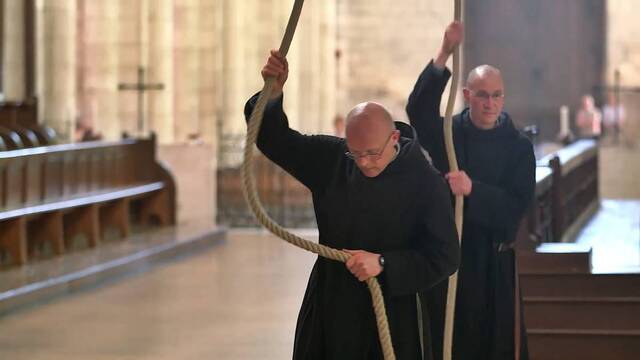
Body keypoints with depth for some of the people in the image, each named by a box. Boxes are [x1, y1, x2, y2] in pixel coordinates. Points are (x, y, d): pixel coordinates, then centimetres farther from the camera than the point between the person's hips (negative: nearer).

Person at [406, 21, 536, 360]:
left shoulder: (519, 146, -1)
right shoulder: (447, 133, 0)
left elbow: (517, 204, -9)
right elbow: (418, 108, -21)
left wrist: (473, 189, -26)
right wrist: (445, 53, -31)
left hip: (494, 260, 0)